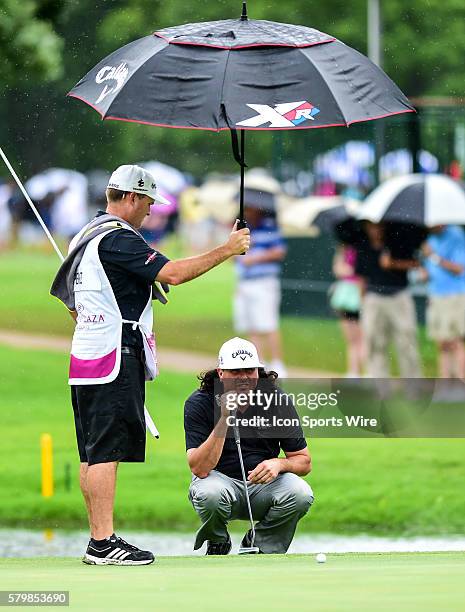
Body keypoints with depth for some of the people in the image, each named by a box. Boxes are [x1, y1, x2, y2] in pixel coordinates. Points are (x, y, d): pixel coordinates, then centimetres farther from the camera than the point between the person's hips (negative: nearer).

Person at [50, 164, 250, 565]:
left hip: (85, 358, 10)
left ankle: (99, 541, 12)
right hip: (115, 359, -10)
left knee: (93, 453, 9)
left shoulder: (86, 236, 19)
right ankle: (103, 542, -16)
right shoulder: (118, 238, -13)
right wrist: (227, 250, -16)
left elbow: (72, 304, 26)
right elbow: (172, 273, -22)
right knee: (107, 451, -12)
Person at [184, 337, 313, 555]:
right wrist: (224, 419, -32)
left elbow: (304, 462, 0)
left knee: (301, 494, -28)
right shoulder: (199, 404, -13)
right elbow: (199, 469, -24)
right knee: (209, 493, -37)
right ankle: (217, 544, -2)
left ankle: (259, 546, 0)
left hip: (264, 486, 2)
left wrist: (279, 463, -23)